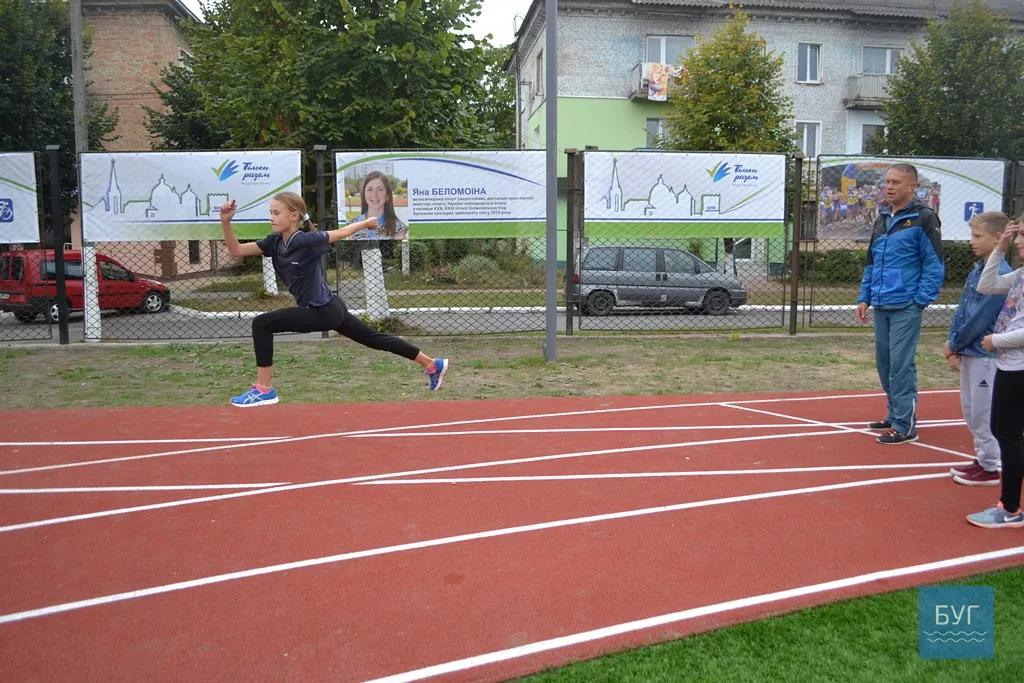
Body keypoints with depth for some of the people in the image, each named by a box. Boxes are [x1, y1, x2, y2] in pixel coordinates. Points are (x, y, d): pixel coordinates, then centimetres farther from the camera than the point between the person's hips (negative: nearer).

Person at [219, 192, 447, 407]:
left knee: (261, 323, -11)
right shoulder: (274, 242, 3)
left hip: (324, 311, -9)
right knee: (376, 338, 15)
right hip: (329, 309, 9)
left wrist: (367, 222, 9)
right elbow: (236, 251, 4)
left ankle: (264, 389, -4)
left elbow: (340, 233, -5)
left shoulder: (306, 240, -20)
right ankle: (433, 365, 25)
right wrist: (226, 221, -11)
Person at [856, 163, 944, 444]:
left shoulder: (923, 219, -6)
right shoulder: (882, 219, 15)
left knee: (901, 365, -7)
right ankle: (895, 415, 25)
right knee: (885, 364, 12)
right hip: (881, 307, 7)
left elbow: (934, 265, -9)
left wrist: (920, 301, -14)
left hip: (905, 307, -7)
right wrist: (864, 297, 13)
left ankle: (905, 426, 0)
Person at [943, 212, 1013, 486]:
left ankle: (990, 468, 12)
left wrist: (953, 344, -8)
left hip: (985, 355, -9)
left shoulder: (1000, 274, -18)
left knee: (983, 413, 0)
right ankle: (983, 459, 30)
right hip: (968, 353, 9)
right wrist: (953, 346, 4)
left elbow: (979, 319, -19)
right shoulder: (977, 270, 9)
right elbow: (961, 309, 11)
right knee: (970, 411, 17)